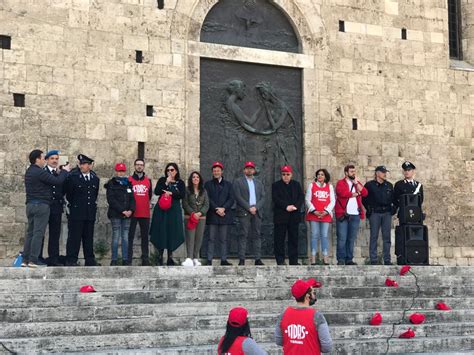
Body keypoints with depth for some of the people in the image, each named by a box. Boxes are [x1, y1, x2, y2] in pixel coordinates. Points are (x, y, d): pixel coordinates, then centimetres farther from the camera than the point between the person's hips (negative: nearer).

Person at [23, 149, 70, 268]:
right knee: (38, 233, -6)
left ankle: (25, 260, 10)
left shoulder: (29, 172, 14)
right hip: (41, 205, -9)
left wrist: (61, 171, 12)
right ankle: (33, 260, -7)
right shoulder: (40, 172, -15)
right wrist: (65, 171, -1)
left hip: (30, 205, 9)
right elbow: (57, 181, -18)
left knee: (30, 232, 10)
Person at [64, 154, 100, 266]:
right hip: (76, 212, -4)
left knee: (89, 237, 10)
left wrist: (92, 204, 13)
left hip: (90, 213, 5)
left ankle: (90, 260, 16)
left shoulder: (95, 179, 9)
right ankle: (71, 260, 2)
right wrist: (73, 204, 6)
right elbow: (68, 193, 0)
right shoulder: (72, 176, -6)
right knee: (74, 236, -3)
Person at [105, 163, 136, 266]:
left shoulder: (128, 184, 17)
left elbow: (132, 198, 13)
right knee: (116, 236, -6)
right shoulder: (111, 184, 2)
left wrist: (131, 210, -5)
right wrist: (122, 210, -14)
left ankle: (125, 259, 5)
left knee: (125, 237, 3)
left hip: (127, 214, 4)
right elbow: (111, 200, -7)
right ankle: (114, 260, -3)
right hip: (115, 214, -4)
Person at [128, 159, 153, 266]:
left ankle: (145, 259, 13)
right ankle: (128, 260, 3)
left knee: (145, 237, 8)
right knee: (130, 236, 0)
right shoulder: (129, 180, 1)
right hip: (132, 213, -3)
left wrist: (145, 203, 9)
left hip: (145, 213, 3)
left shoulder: (148, 180, 10)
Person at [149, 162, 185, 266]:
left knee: (172, 232, -1)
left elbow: (182, 195, -4)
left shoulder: (180, 183, 10)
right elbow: (156, 192, -5)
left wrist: (171, 193, -14)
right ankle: (160, 255, 4)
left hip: (174, 211, 1)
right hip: (162, 210, 0)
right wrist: (166, 183, -11)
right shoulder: (162, 180, 8)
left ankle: (170, 257, 3)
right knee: (161, 231, -4)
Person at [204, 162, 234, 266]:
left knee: (223, 239, 3)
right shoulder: (208, 184, 10)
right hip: (212, 215, -2)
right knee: (211, 239, -3)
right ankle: (209, 260, -3)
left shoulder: (228, 184, 14)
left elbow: (231, 199, 5)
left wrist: (223, 208, -10)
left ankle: (223, 260, 4)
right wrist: (216, 209, -11)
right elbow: (208, 199, 0)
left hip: (225, 215, 2)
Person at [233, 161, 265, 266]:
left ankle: (258, 259, 2)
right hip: (244, 212, -4)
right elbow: (238, 197, -5)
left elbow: (263, 197, 10)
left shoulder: (258, 183, 19)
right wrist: (249, 208, -12)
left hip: (257, 212, 4)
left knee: (257, 235, 1)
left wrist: (256, 207, -7)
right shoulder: (238, 182, 7)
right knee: (243, 235, -7)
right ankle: (241, 259, -7)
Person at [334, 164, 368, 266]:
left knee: (352, 239, 7)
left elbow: (364, 193, 3)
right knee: (342, 238, -6)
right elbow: (342, 193, -15)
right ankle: (341, 260, -3)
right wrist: (355, 194, -2)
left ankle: (349, 259, 11)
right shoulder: (340, 183, 3)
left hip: (355, 215, 5)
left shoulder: (357, 183, 19)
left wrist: (356, 183, -3)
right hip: (343, 214, -5)